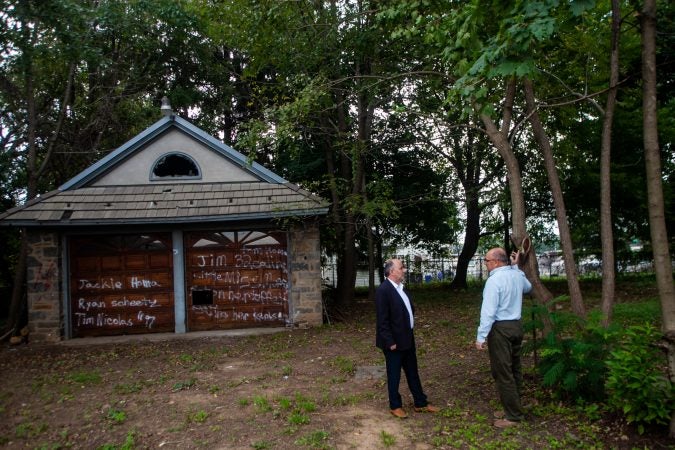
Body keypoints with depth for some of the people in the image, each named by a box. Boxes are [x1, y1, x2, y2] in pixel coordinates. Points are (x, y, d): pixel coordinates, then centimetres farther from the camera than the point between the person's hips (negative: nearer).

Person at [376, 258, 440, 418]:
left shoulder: (401, 287, 8)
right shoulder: (383, 290, -20)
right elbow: (382, 319, -21)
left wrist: (410, 334, 14)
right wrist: (390, 342, -20)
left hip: (407, 339, 8)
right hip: (394, 341, -8)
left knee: (412, 372, 18)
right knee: (394, 375, 9)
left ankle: (421, 403, 30)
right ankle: (395, 406, 24)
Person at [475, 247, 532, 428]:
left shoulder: (494, 280, -17)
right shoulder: (517, 275, 6)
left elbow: (488, 311, -21)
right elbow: (528, 287, 31)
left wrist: (481, 337, -17)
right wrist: (516, 266, 27)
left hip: (500, 328, -9)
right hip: (516, 325, 9)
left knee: (502, 373, -1)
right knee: (514, 369, 17)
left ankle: (513, 415, 4)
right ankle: (515, 407, 29)